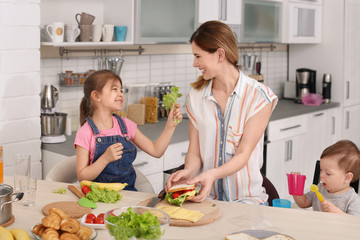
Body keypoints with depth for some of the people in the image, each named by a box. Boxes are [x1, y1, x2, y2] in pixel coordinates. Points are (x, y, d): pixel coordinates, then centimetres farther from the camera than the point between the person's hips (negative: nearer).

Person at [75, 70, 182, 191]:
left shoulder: (126, 125, 8)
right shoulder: (85, 133, -7)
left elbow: (156, 151, 10)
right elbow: (82, 177, -10)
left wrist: (170, 125, 0)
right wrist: (105, 158, -23)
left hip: (128, 192, 4)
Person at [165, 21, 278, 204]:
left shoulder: (259, 96, -7)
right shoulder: (196, 96, 6)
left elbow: (243, 154, -11)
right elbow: (194, 152, 5)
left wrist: (213, 174, -29)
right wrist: (188, 171, -18)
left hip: (247, 198, -2)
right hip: (205, 196, 3)